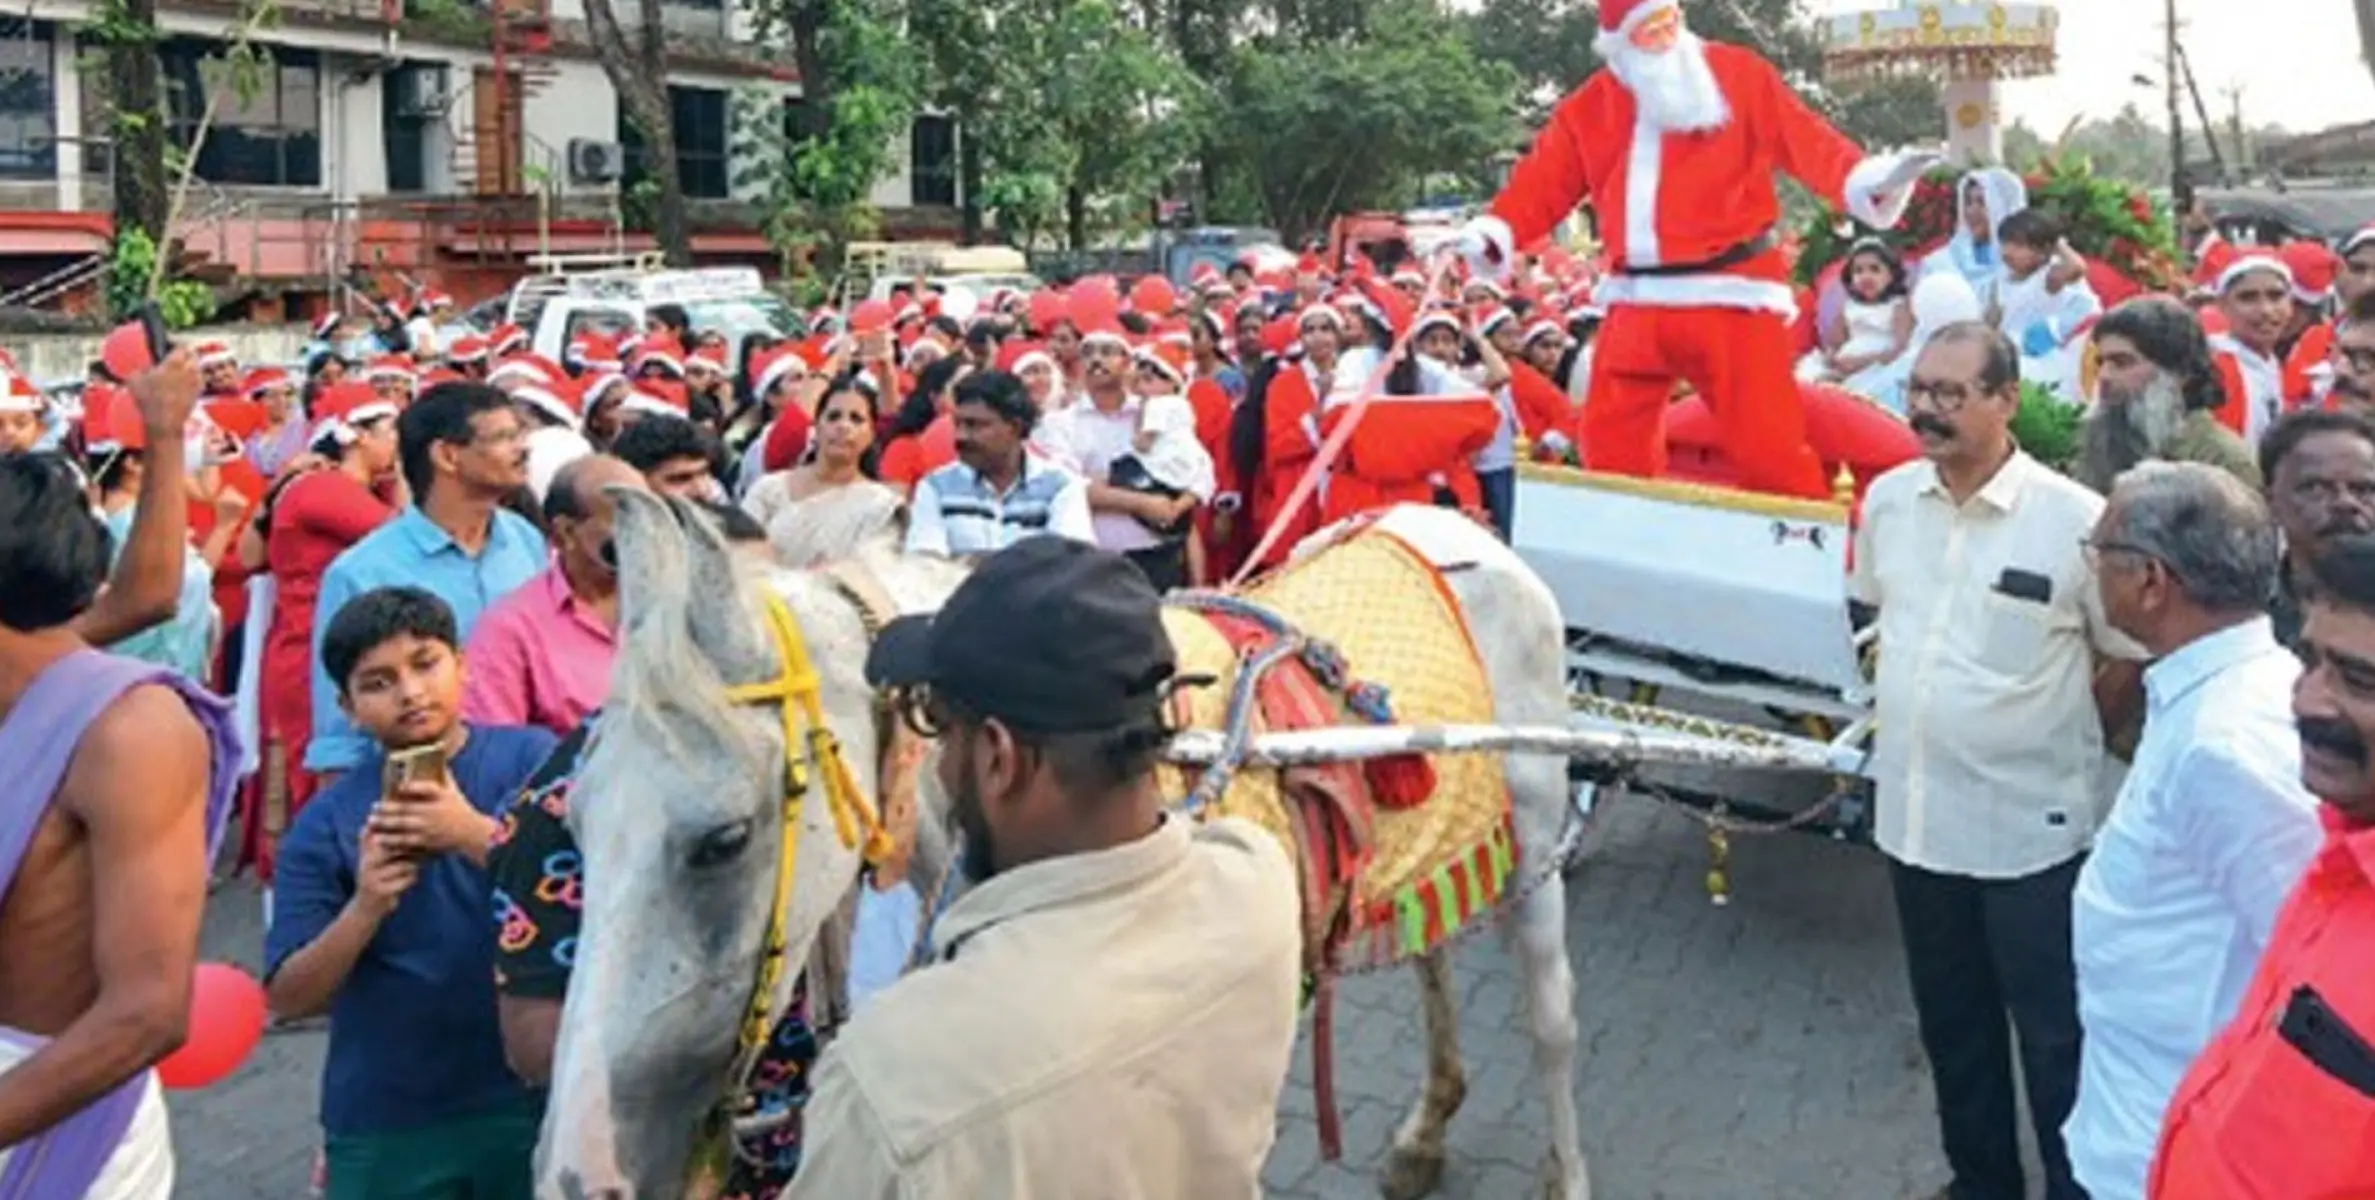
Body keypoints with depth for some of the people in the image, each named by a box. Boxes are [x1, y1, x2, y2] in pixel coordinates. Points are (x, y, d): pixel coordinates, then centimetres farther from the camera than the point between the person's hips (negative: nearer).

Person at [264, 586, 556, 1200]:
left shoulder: (529, 758, -3)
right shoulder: (324, 823, -1)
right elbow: (289, 998, -2)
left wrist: (476, 835, -27)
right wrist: (367, 906, -18)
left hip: (533, 1099, 0)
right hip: (385, 1125, 1)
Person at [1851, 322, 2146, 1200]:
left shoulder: (2075, 519, -17)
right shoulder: (1887, 498, 0)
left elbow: (2134, 656, -6)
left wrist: (2064, 743, 2)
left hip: (2032, 825, -5)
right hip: (1915, 812, 6)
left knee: (2055, 1032, 8)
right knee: (1951, 1023, 20)